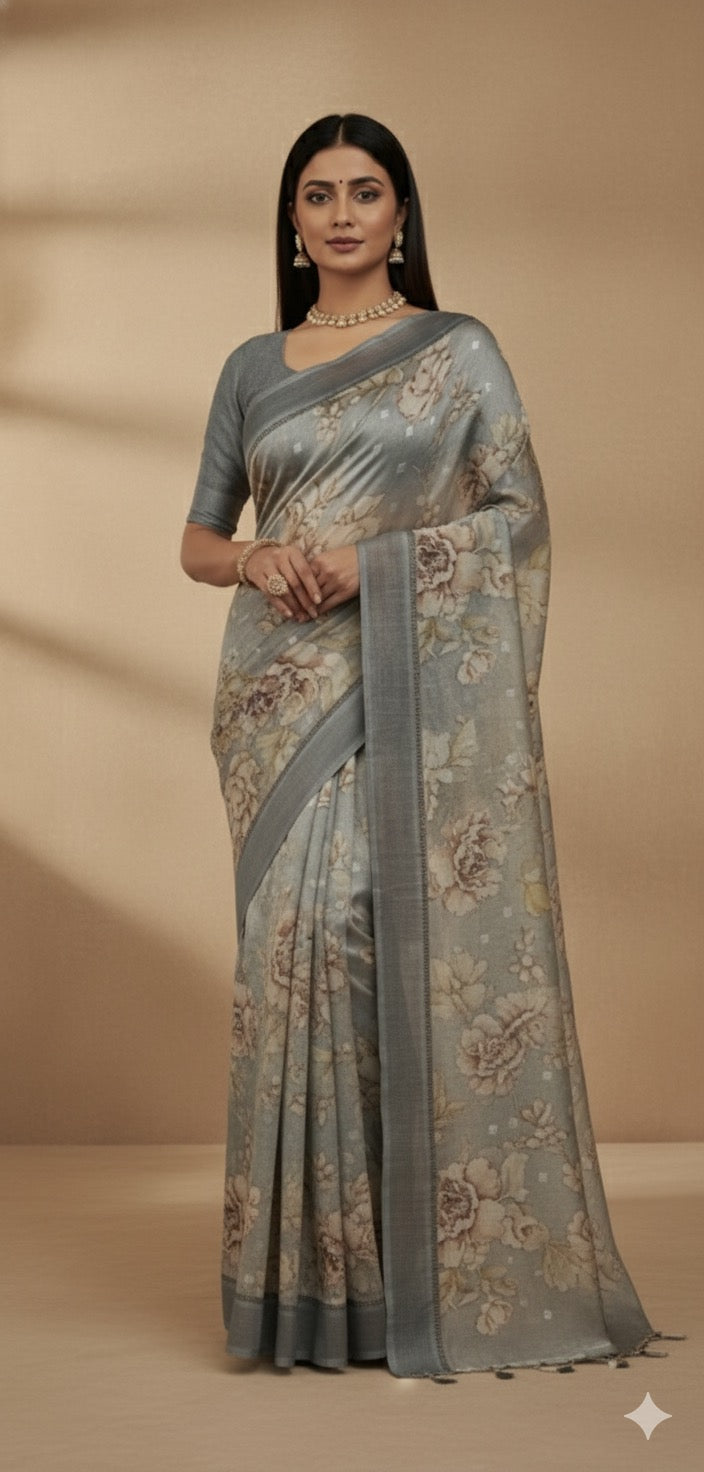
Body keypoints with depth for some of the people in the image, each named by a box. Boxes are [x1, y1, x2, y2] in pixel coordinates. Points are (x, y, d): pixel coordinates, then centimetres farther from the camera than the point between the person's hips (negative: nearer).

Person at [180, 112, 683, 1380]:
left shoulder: (460, 351, 7)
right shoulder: (252, 369, 15)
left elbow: (521, 516, -2)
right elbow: (197, 540, 16)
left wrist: (376, 560, -13)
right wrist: (259, 560, -7)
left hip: (422, 682, -2)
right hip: (287, 690, 2)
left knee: (434, 941, -6)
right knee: (301, 935, -5)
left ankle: (466, 1264, 5)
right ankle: (319, 1271, 5)